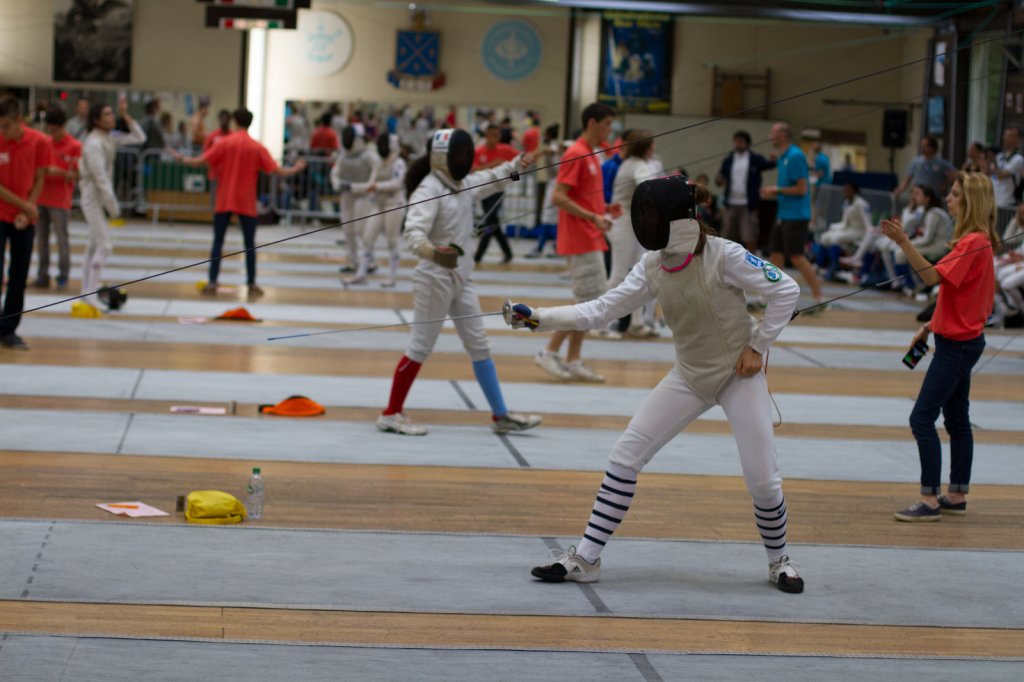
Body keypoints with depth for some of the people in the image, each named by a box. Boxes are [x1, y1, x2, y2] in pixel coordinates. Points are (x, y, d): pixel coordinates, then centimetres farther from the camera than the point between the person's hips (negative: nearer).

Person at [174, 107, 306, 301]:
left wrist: (182, 159, 9)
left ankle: (212, 283, 1)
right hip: (246, 203, 0)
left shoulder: (224, 143, -5)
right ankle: (251, 285, 10)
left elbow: (200, 161, -9)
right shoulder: (257, 147, -3)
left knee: (218, 241, 5)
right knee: (249, 244, 9)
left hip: (224, 201, 0)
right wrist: (296, 168, 14)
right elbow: (279, 172, -5)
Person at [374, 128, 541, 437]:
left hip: (461, 276, 8)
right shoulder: (428, 189, -20)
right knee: (421, 348, -2)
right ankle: (391, 414, 9)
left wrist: (515, 165, 36)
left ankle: (501, 415, 14)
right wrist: (434, 252, -53)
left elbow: (487, 179, 29)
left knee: (479, 346, 9)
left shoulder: (462, 183, 5)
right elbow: (413, 233, -34)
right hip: (435, 277, -8)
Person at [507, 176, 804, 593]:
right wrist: (539, 318, -14)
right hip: (690, 376, 5)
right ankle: (585, 559, 0)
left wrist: (758, 346, -14)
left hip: (739, 374, -5)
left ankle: (778, 562, 20)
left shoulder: (724, 255, -23)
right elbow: (600, 311, -4)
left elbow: (786, 292, -16)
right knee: (624, 457, -5)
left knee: (762, 479, -8)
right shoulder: (652, 266, -6)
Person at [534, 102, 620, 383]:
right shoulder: (576, 154, -14)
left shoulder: (592, 155, 15)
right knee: (590, 302, -8)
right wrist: (593, 217, -24)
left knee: (589, 304, 10)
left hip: (590, 240, 9)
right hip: (581, 241, -9)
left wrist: (606, 208, 6)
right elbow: (558, 197, -20)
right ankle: (550, 353, -1)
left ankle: (573, 362, 13)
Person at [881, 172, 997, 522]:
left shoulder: (974, 242, -18)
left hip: (958, 344, -11)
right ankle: (957, 496, 21)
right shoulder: (976, 241, 14)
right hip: (960, 339, 11)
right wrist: (930, 326, 14)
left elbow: (933, 276, -30)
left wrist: (904, 243, -39)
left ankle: (929, 500, -9)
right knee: (956, 419, 14)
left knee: (922, 418, -11)